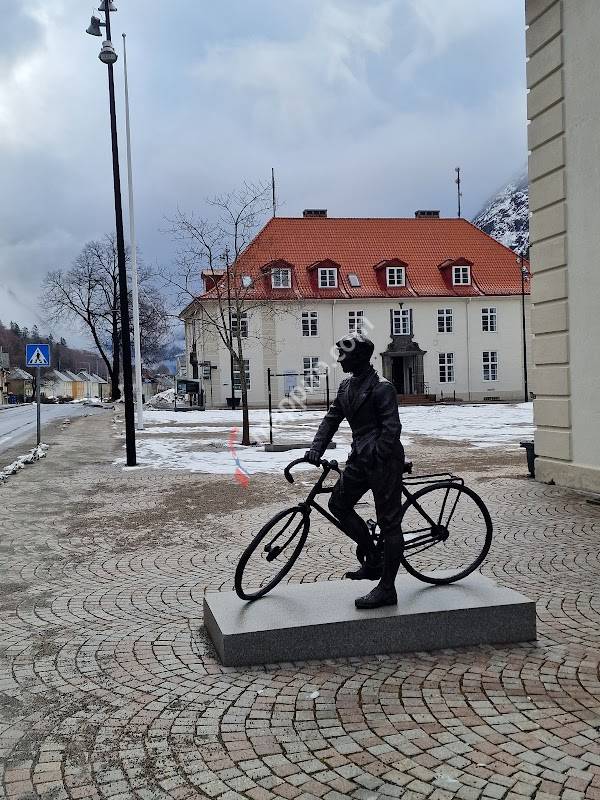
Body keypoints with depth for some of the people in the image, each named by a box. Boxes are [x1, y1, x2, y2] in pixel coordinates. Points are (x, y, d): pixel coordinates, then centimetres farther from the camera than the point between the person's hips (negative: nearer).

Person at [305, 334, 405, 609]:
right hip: (360, 457, 9)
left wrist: (375, 458, -24)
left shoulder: (382, 387, -14)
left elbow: (391, 429, -18)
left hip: (383, 460, -9)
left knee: (388, 521, -3)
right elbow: (332, 419, 11)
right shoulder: (347, 386, 13)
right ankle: (373, 559, 23)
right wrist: (316, 449, -2)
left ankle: (387, 589, 3)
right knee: (338, 504, 10)